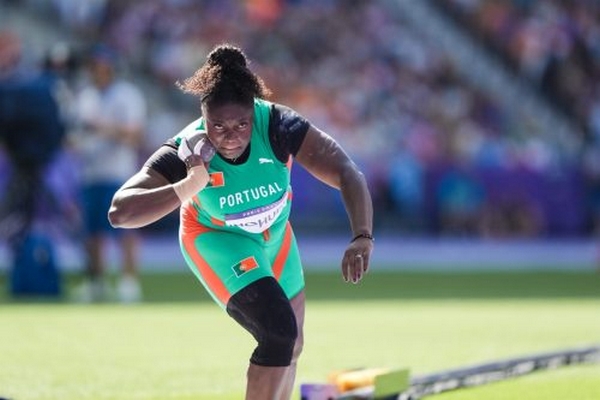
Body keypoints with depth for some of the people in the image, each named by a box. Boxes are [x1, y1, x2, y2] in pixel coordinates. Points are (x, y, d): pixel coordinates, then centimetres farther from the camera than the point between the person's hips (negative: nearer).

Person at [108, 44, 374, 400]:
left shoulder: (277, 127, -33)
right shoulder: (187, 152, -35)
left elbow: (347, 173, -39)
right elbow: (120, 213, -43)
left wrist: (363, 238, -54)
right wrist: (189, 187, -55)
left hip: (274, 235, 4)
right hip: (216, 238, -4)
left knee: (291, 348, 16)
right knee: (279, 333, -24)